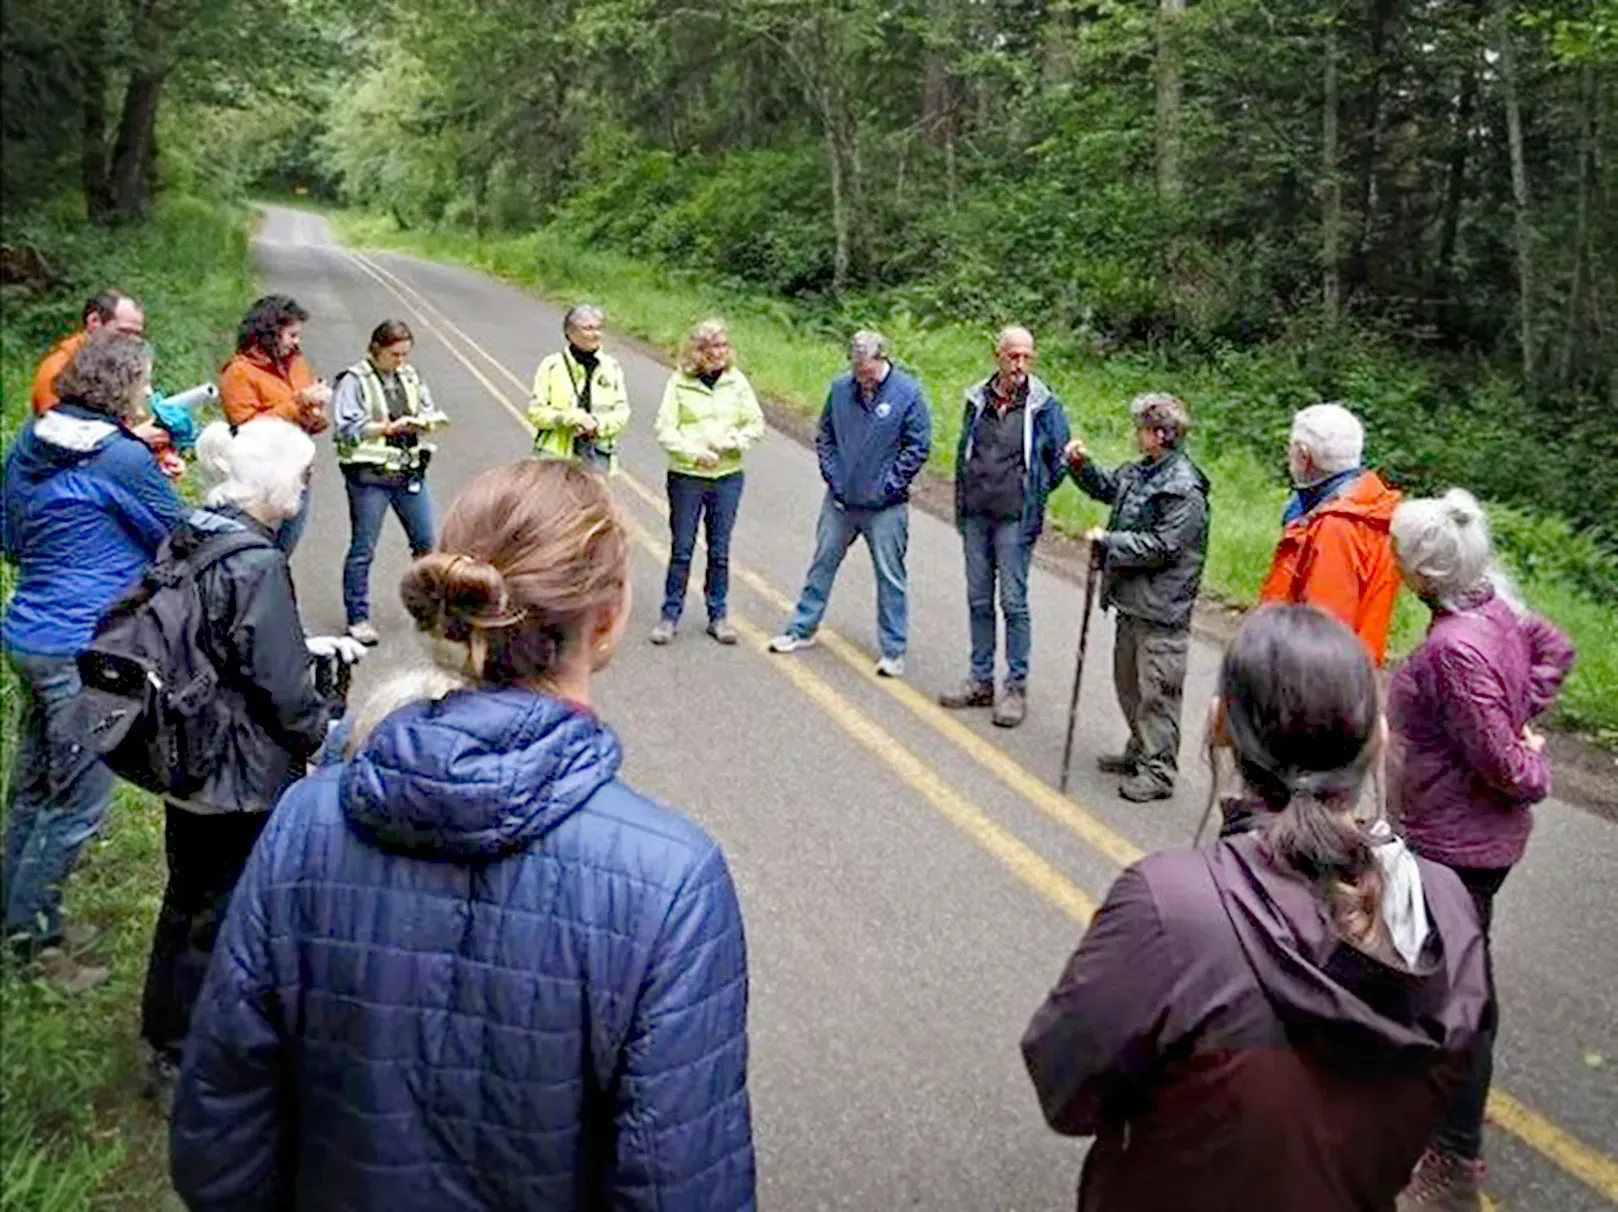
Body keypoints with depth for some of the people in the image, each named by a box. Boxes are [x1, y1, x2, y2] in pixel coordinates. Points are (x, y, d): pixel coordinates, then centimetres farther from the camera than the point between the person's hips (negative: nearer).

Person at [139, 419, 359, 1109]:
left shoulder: (184, 541, 4)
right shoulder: (256, 564, -23)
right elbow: (281, 684, -20)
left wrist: (313, 646, 16)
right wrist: (326, 735, -3)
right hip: (244, 777, -9)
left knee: (187, 903, 23)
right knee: (224, 919, 7)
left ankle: (164, 1045, 40)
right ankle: (188, 1066, 23)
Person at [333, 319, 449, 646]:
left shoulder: (410, 376, 11)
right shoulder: (354, 380, -7)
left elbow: (427, 411, 16)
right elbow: (348, 429, -14)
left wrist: (430, 420, -7)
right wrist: (390, 427, -24)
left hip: (410, 473, 6)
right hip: (369, 476, -5)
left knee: (427, 543, 10)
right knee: (363, 550, 2)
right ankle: (358, 619, 12)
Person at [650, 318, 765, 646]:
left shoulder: (737, 381, 2)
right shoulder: (680, 382, -5)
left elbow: (756, 424, 4)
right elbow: (664, 429, -7)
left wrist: (730, 442, -12)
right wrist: (695, 452, -16)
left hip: (728, 476, 2)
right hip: (686, 476, -2)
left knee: (720, 550, 9)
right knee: (681, 548, 5)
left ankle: (718, 616, 20)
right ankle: (671, 615, 16)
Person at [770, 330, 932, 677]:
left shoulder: (908, 394, -10)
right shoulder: (840, 388, 1)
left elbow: (918, 447, -7)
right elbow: (824, 436, 11)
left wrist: (889, 485, -10)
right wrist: (831, 476, 1)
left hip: (885, 507, -4)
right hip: (840, 500, 4)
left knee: (890, 576, 3)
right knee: (822, 564, 13)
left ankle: (893, 651, 13)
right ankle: (802, 629, 28)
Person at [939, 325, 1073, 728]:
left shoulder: (1044, 406, -5)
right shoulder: (978, 399, 7)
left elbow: (1060, 460, 3)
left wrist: (1033, 497, 4)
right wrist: (961, 504, 14)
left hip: (1015, 519, -4)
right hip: (976, 516, 5)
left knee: (1014, 603, -2)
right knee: (979, 601, 11)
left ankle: (1016, 688, 8)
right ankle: (981, 682, 21)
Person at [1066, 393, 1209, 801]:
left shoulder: (1184, 490, -19)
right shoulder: (1140, 472, 8)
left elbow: (1160, 547, -23)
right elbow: (1107, 487, 26)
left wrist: (1107, 540, -15)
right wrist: (1081, 464, 8)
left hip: (1161, 611, -10)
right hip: (1132, 600, 10)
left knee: (1156, 691, -1)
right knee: (1128, 683, 20)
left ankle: (1158, 771, 8)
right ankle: (1139, 752, 36)